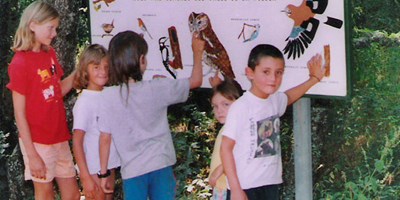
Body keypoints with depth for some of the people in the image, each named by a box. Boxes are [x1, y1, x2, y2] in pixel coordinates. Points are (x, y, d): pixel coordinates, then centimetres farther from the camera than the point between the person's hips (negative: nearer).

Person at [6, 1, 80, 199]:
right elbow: (19, 114, -15)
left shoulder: (50, 53, 7)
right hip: (38, 142, -7)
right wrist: (32, 155, -17)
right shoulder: (20, 62, -14)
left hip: (59, 138, 7)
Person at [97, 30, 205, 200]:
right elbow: (196, 80, 5)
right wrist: (197, 52, 19)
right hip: (161, 166, 1)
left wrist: (103, 173, 4)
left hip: (132, 171, -1)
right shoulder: (157, 89, -7)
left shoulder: (107, 97, -9)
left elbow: (105, 138, -6)